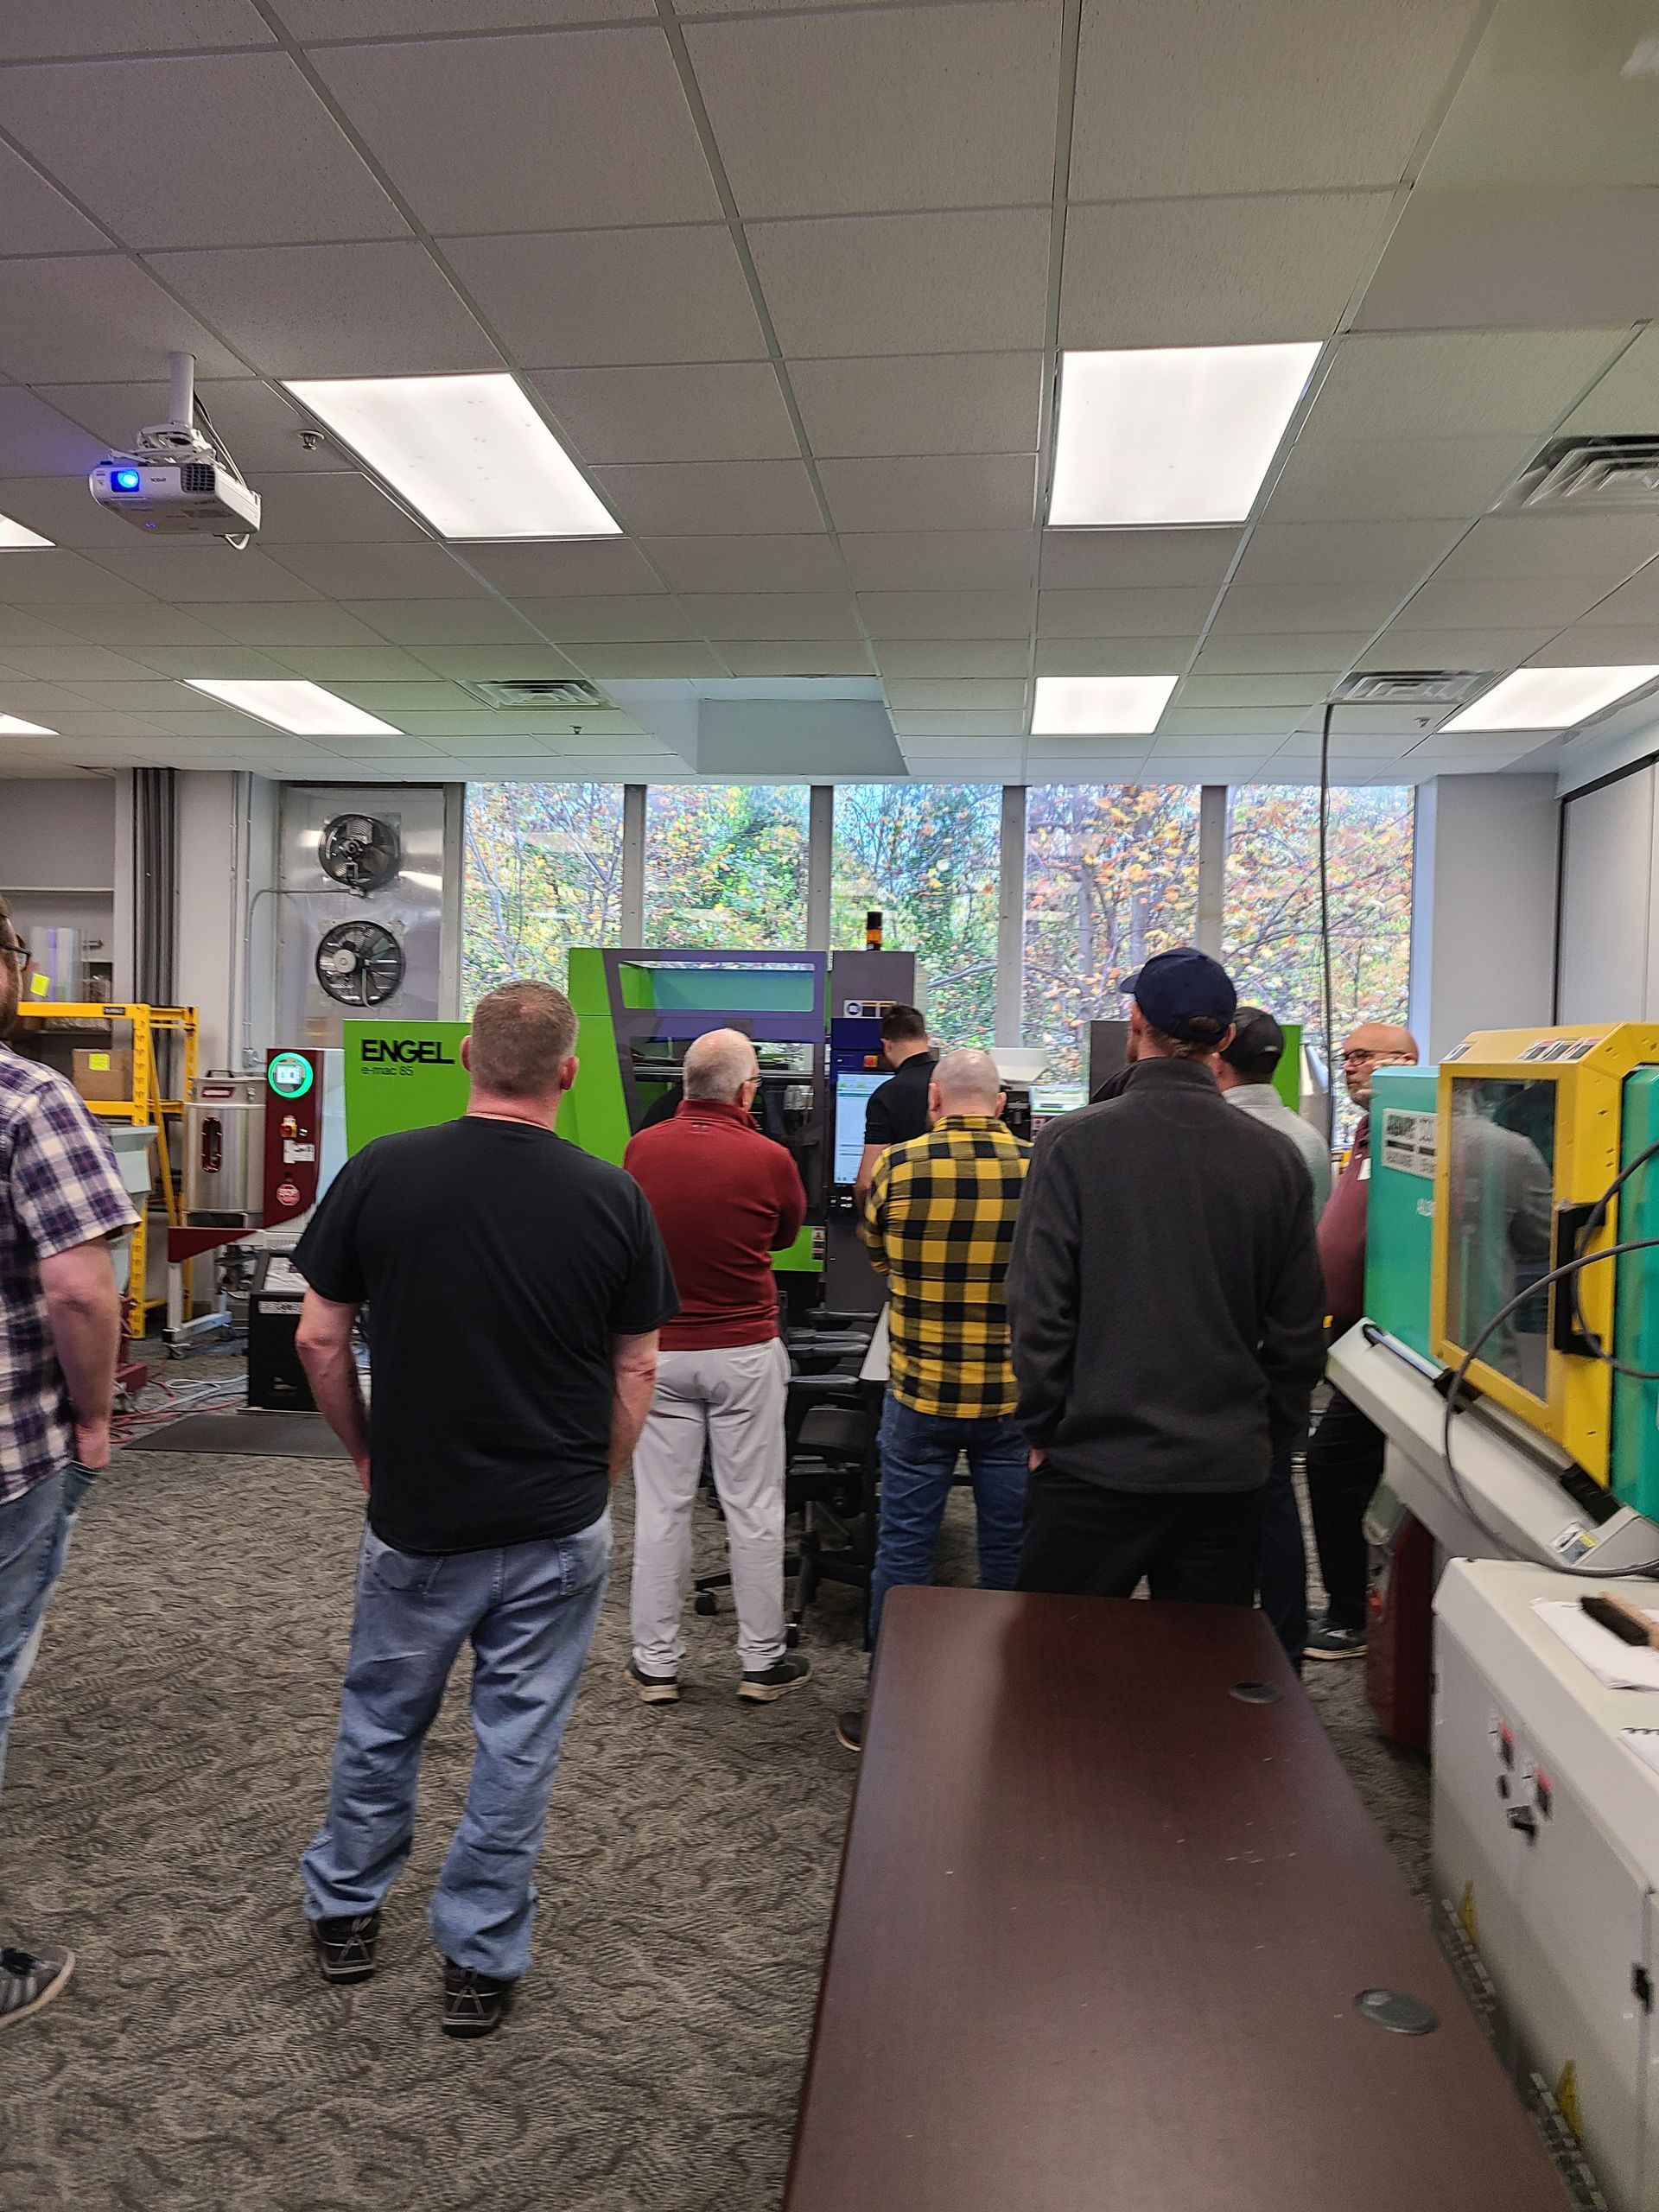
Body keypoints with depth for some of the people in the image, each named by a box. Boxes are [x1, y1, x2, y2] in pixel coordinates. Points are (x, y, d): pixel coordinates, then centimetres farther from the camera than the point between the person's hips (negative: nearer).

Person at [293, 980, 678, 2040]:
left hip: (414, 1515, 1)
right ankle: (482, 1962, 26)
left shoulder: (381, 1172, -11)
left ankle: (345, 1910, 42)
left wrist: (366, 1452, 11)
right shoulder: (613, 1196, -10)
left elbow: (320, 1339, -4)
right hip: (557, 1525, -1)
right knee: (519, 1741, 13)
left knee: (382, 1718, 23)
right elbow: (637, 1371, -4)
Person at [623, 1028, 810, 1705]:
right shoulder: (768, 1159, -13)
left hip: (660, 1350, 2)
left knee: (661, 1507, 10)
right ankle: (763, 1661, 20)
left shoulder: (642, 1149, -6)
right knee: (753, 1509, 8)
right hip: (744, 1352, -2)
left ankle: (656, 1663, 19)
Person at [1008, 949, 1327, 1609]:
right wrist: (1268, 1438, 16)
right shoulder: (1276, 1158, -1)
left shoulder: (1073, 1143, -11)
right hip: (1228, 1468, 3)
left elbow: (1040, 1308, -11)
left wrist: (1040, 1430, 1)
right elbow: (1299, 1329, 4)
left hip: (1096, 1462, -3)